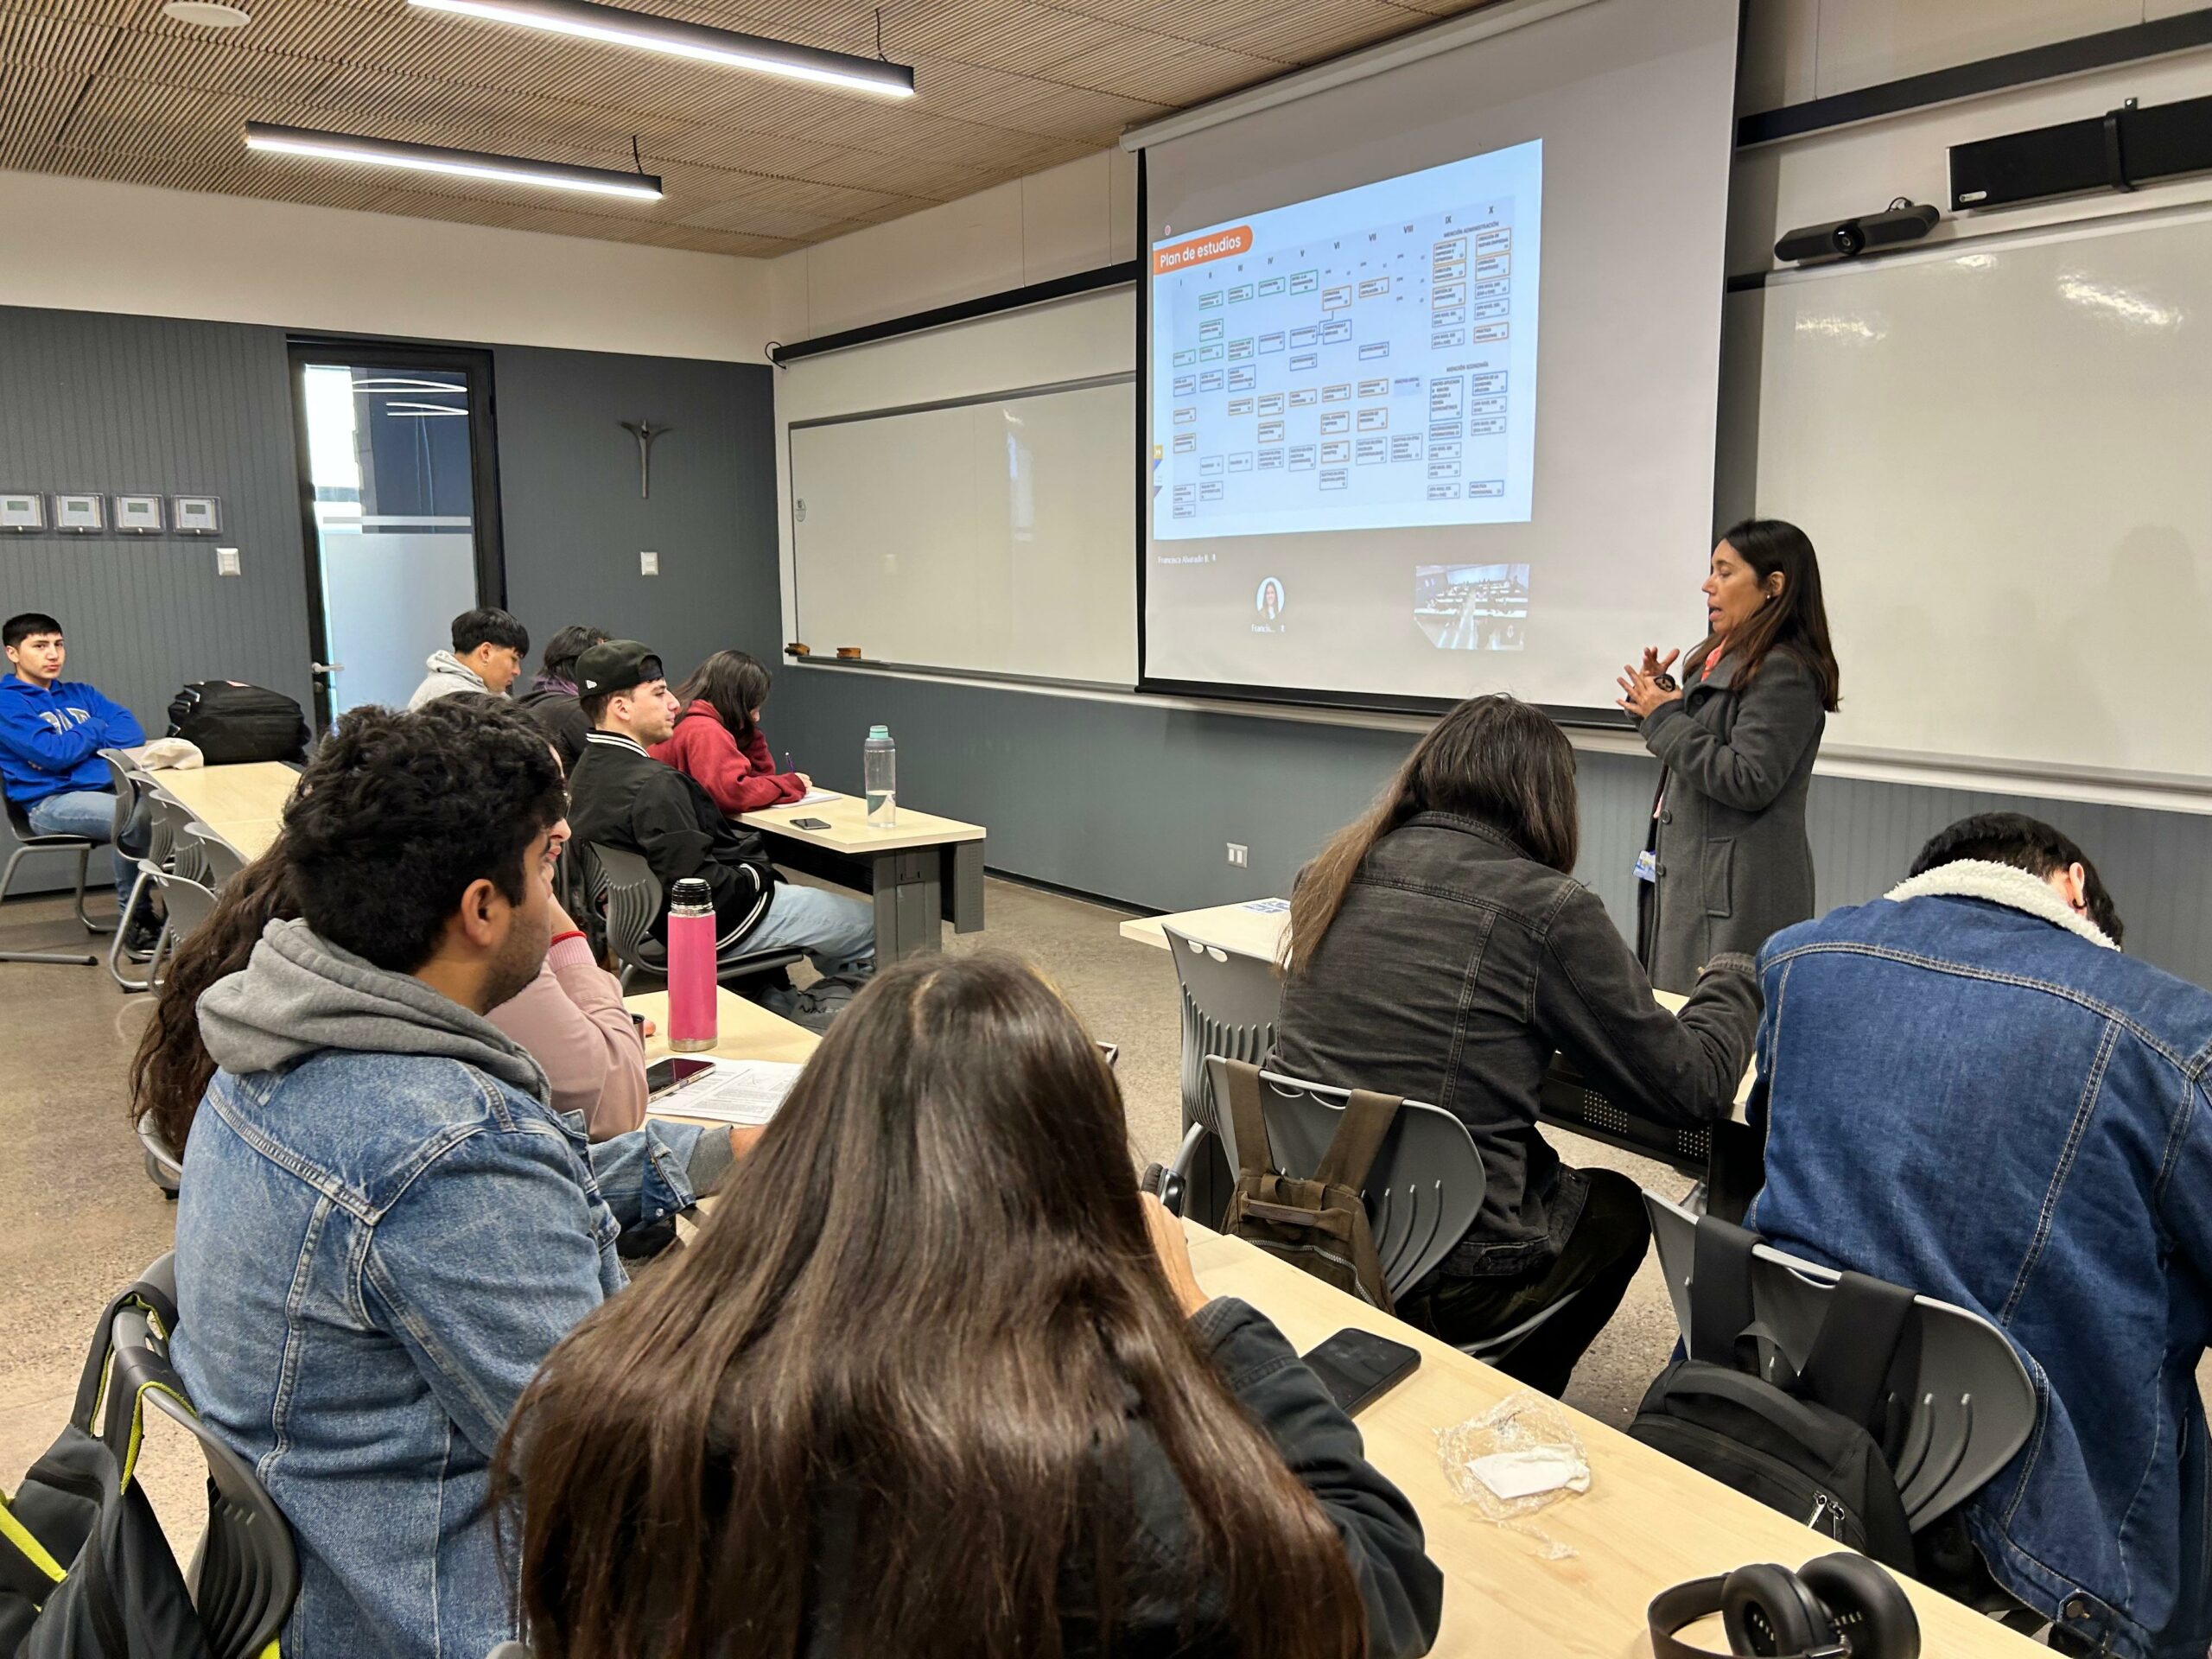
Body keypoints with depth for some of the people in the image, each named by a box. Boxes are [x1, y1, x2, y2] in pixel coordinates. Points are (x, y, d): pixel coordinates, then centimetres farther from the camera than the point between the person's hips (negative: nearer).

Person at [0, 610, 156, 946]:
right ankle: (134, 918, -17)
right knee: (136, 817, -33)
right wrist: (96, 729, 5)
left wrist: (81, 741, -10)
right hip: (51, 802, -6)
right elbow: (53, 754, -12)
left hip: (110, 787, 6)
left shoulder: (79, 694, 22)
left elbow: (130, 731, 6)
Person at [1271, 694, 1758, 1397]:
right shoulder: (1546, 907, -14)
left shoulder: (1338, 871, 3)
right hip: (1430, 1277, -6)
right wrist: (1735, 977, 13)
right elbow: (1693, 1085, -6)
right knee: (1618, 1207, 24)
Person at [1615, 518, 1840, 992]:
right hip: (1684, 872, 10)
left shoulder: (1784, 673, -13)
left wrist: (1665, 718, -15)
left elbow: (1748, 783, -20)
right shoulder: (1723, 659, 16)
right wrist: (1662, 694, 7)